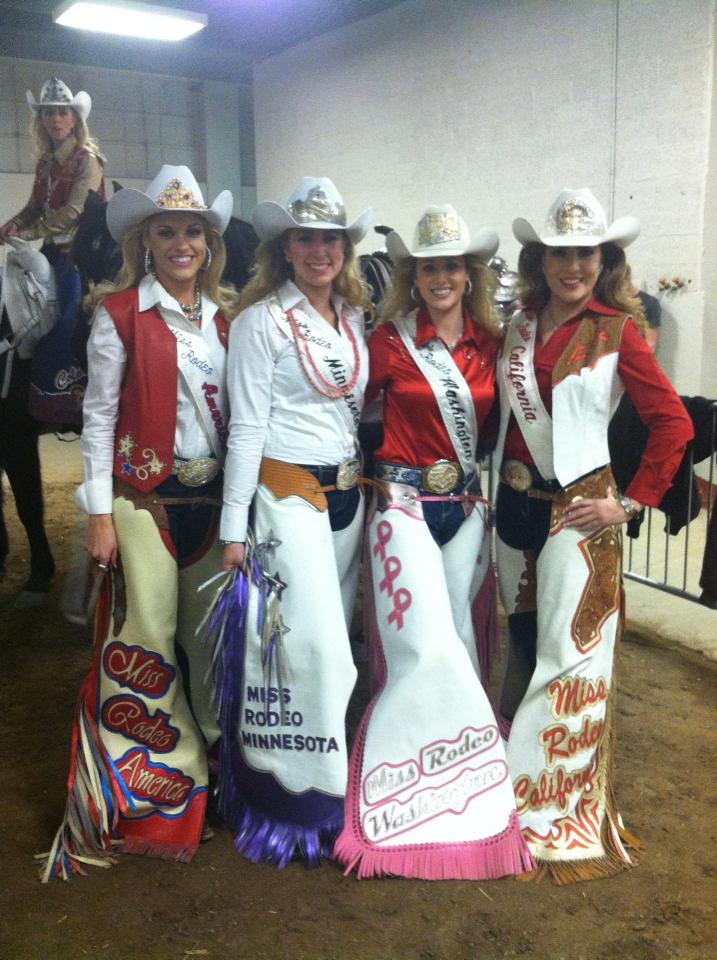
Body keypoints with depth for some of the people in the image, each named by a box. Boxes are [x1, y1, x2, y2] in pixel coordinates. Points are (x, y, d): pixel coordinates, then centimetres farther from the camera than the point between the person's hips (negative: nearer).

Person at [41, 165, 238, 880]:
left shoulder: (226, 313, 9)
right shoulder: (118, 312, -4)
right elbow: (99, 416, -4)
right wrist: (99, 514, -8)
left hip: (215, 493, 4)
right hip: (145, 493, -4)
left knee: (210, 630, 12)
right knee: (148, 633, 0)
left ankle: (211, 747, 32)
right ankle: (144, 780, 18)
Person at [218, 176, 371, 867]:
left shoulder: (355, 318, 12)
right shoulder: (261, 321, -6)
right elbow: (246, 428, -9)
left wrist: (370, 485, 14)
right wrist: (235, 525, -10)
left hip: (348, 494, 7)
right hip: (286, 493, -6)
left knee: (334, 639, 12)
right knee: (311, 643, -9)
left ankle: (328, 788, 28)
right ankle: (298, 794, 9)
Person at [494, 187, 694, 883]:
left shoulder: (616, 331, -5)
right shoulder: (518, 328, 8)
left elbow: (672, 422, -7)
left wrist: (631, 503, -10)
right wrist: (498, 482, 6)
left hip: (577, 510, -5)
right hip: (514, 504, 5)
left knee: (567, 656, -1)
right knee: (521, 644, 16)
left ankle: (561, 808, 17)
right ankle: (516, 782, 34)